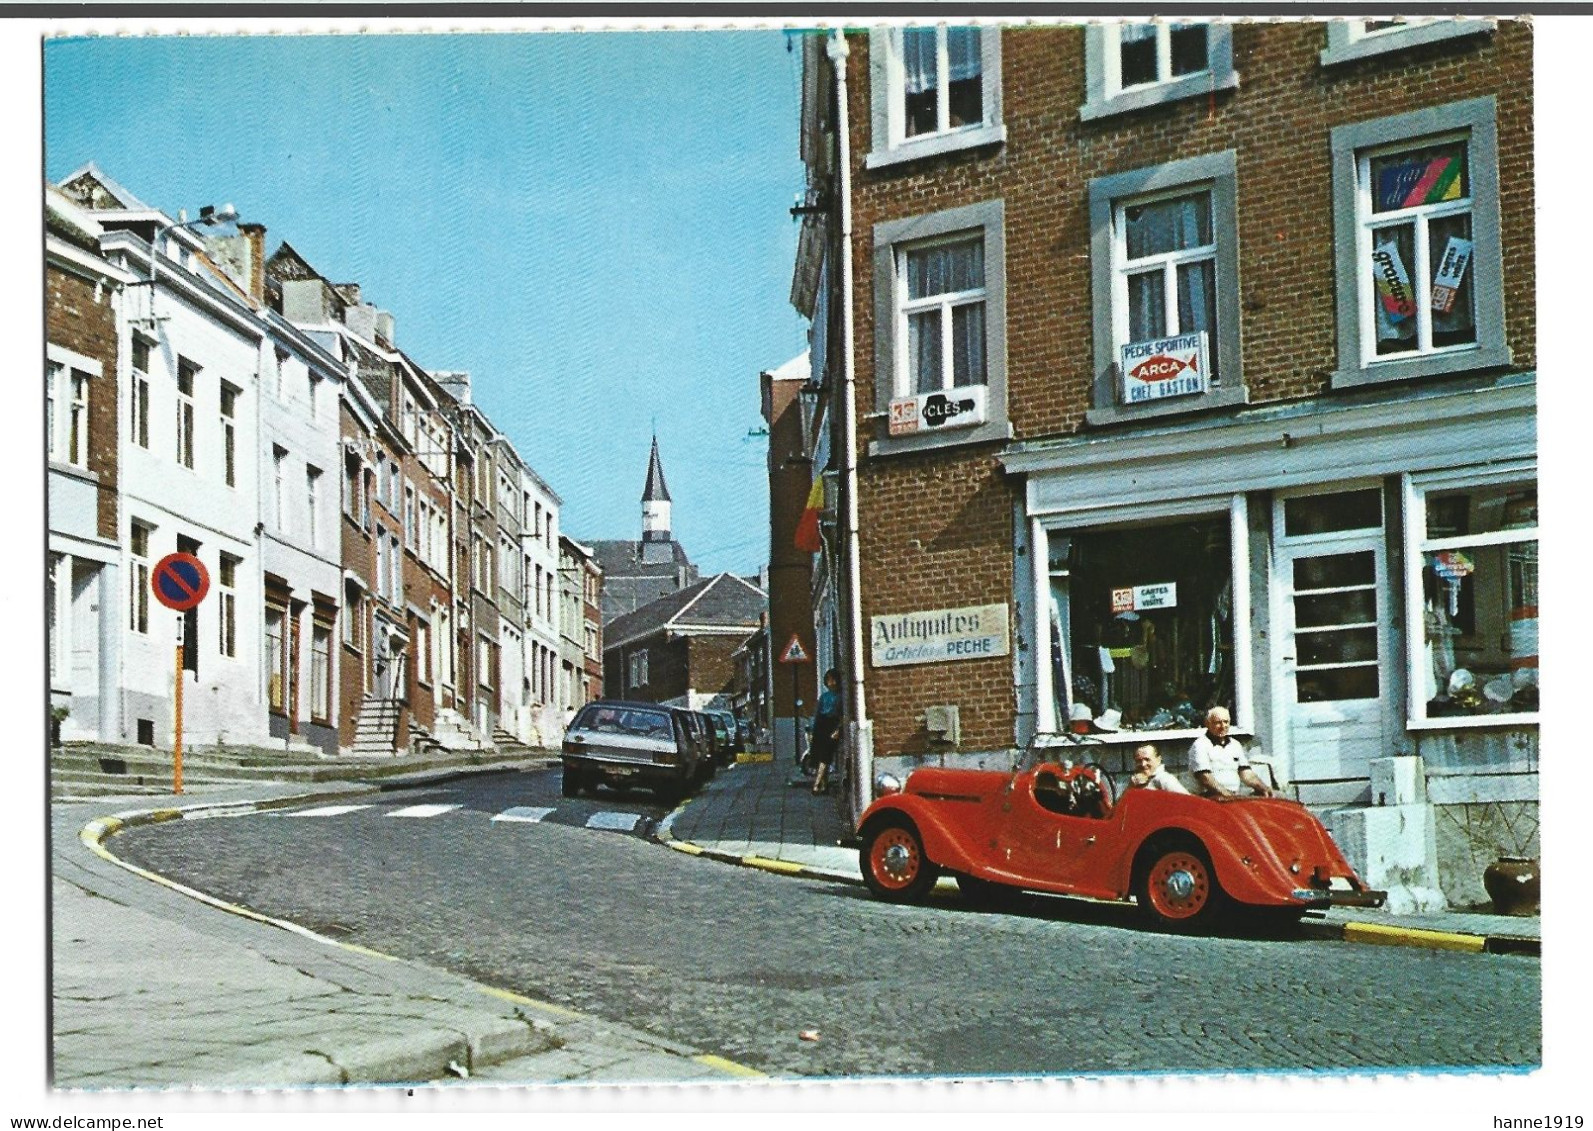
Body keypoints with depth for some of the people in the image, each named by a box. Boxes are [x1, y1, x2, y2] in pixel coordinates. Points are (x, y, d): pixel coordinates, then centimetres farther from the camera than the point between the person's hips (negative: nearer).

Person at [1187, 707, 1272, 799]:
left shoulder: (1235, 745, 21)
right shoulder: (1200, 745, -1)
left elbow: (1246, 773, 18)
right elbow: (1205, 779, -12)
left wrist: (1264, 788, -2)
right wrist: (1229, 795, -23)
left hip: (1236, 797, 7)